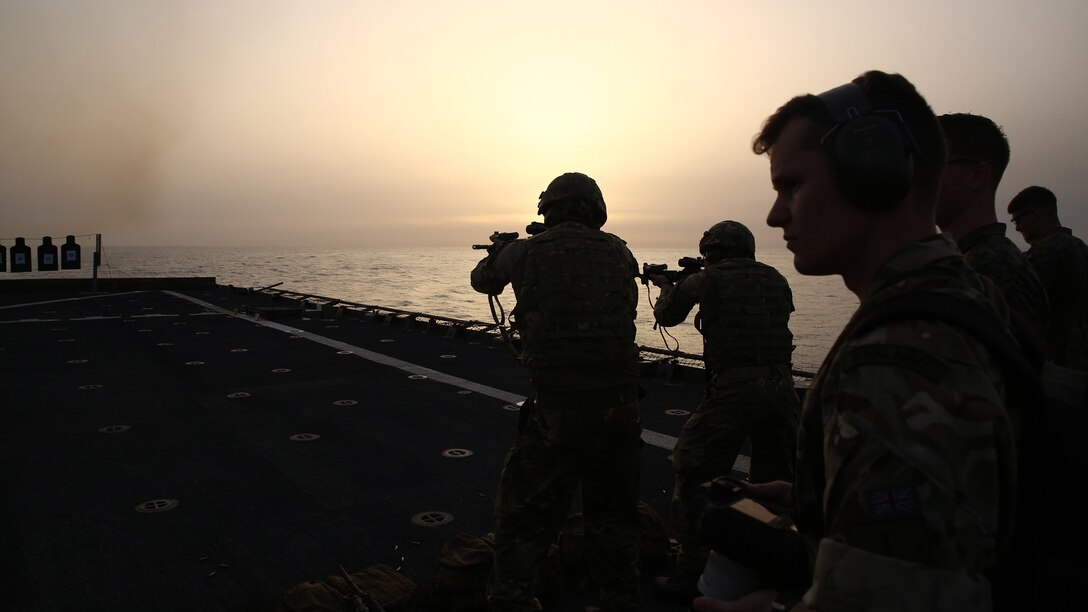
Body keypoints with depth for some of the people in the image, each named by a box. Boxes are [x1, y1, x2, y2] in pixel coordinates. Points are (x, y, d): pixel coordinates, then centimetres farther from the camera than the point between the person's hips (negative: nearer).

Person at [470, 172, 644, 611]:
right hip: (620, 405, 3)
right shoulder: (620, 252, 3)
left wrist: (497, 253, 38)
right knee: (613, 512, 21)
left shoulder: (528, 251, -3)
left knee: (526, 514, 14)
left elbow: (483, 280, 15)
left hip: (556, 409, -3)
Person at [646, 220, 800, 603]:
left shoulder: (707, 279, 2)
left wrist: (667, 286, 35)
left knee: (694, 475, 5)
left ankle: (688, 577, 7)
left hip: (734, 387, -5)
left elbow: (666, 316, 13)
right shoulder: (775, 278, 13)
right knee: (776, 479, 20)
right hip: (781, 385, 6)